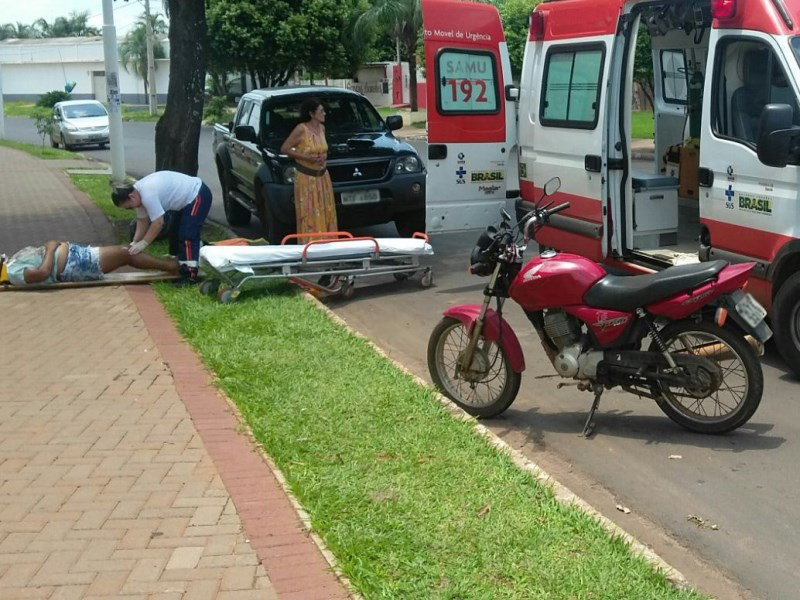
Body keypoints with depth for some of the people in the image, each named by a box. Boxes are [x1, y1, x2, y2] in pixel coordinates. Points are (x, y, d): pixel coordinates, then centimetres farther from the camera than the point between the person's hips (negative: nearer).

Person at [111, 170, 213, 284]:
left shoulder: (147, 195, -30)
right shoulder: (138, 193, 1)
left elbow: (158, 222, -28)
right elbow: (143, 221, 5)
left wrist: (143, 244, -22)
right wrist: (135, 242, -3)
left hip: (198, 196, -11)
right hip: (187, 198, 11)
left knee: (187, 236, -17)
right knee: (176, 232, 18)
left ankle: (190, 274, -19)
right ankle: (177, 266, 28)